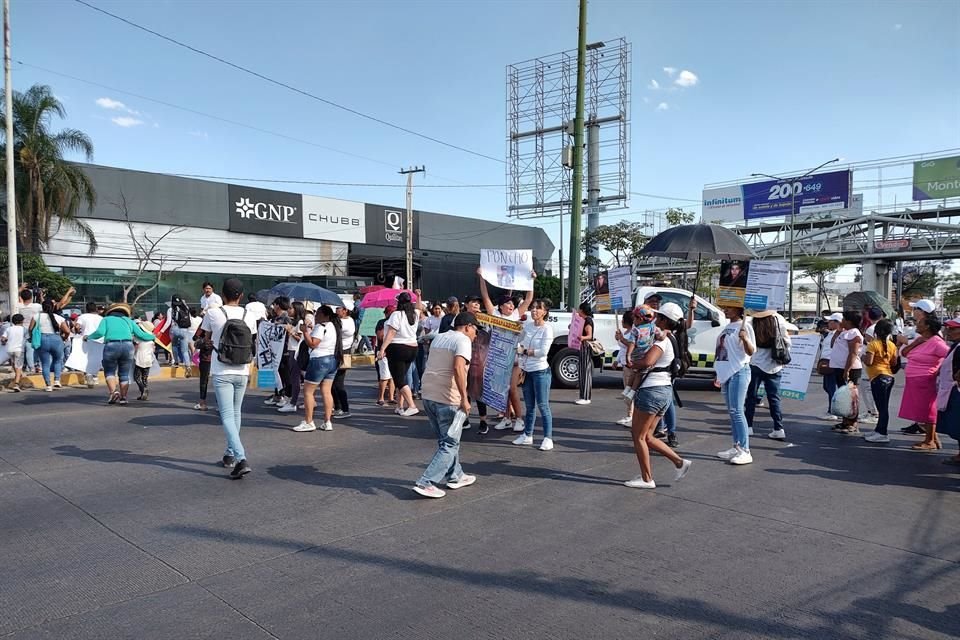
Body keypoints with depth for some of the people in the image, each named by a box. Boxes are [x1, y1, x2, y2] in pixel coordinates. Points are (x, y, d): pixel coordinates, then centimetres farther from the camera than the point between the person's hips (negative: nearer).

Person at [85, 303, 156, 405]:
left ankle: (114, 391, -9)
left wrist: (88, 337, 16)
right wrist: (153, 337, 34)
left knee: (109, 372, 13)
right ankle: (123, 397, 8)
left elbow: (100, 332, 0)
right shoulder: (129, 321, 23)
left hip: (111, 346, -2)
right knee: (124, 374, 12)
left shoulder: (106, 319, 18)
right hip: (128, 346, 2)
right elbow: (141, 335, 17)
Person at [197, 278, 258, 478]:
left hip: (222, 372, -3)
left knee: (227, 415, -6)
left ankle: (241, 459, -19)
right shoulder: (249, 316, 0)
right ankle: (230, 454, 28)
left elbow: (207, 338, 9)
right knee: (236, 413, 17)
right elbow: (251, 346, 8)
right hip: (241, 372, 4)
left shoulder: (213, 313, -7)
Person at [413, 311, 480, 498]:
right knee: (449, 444, 1)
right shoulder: (463, 340, -9)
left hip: (428, 395, 9)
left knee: (446, 440, 20)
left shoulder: (439, 338, 17)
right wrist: (464, 398, -24)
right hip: (447, 399, -8)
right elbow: (458, 367, -24)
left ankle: (455, 476, 30)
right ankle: (425, 483, -5)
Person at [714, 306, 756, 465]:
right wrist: (719, 374, 23)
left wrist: (745, 338, -34)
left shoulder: (744, 326, -10)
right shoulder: (728, 327, 15)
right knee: (732, 412, 11)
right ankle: (736, 447, 17)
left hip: (739, 372, -9)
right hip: (727, 373, 9)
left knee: (737, 411, -11)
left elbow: (751, 352, -14)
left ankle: (745, 451, -9)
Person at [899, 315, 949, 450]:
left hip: (925, 382, -9)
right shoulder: (919, 339, 12)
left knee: (926, 411, 0)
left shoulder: (936, 342, -14)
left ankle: (930, 442, 10)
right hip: (913, 381, 9)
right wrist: (915, 343, -3)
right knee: (920, 411, 13)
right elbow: (903, 353, 11)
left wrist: (938, 372, -13)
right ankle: (933, 438, 24)